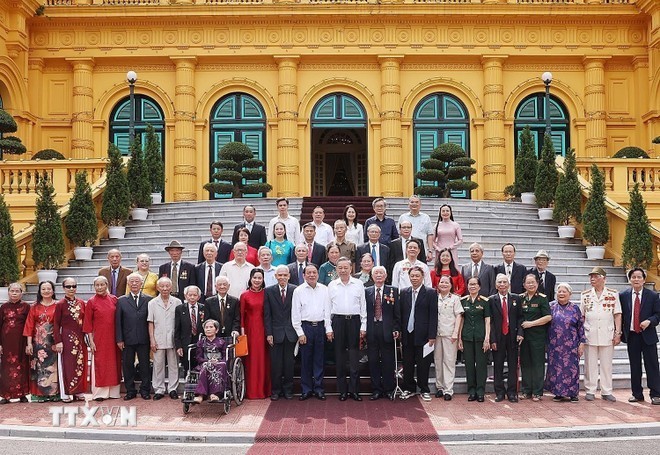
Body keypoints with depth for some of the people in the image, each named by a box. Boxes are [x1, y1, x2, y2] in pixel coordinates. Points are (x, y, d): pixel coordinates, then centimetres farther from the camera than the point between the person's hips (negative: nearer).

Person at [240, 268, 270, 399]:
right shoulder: (245, 295, 1)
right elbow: (241, 315, 2)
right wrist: (242, 331, -6)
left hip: (263, 329, 1)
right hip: (250, 329, -1)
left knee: (264, 359, 4)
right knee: (251, 359, 1)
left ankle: (264, 390, 14)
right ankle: (251, 391, 7)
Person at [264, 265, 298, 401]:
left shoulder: (295, 290, 0)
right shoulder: (269, 291, 1)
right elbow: (267, 314, 0)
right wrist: (269, 333, -5)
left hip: (291, 333, 0)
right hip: (276, 333, 0)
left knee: (289, 363, 7)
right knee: (275, 363, 4)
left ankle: (288, 390, 19)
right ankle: (275, 391, 15)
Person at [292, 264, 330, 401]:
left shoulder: (324, 290, 5)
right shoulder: (298, 291, 0)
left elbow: (327, 310, 7)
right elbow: (295, 314, 0)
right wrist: (300, 333, -5)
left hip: (320, 326, 2)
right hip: (305, 327, -2)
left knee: (319, 359, 7)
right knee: (305, 360, 3)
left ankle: (319, 389, 16)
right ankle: (306, 389, 13)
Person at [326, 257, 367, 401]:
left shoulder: (358, 284, 4)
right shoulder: (331, 285, 5)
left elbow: (363, 306, 5)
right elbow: (328, 307, 6)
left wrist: (363, 326, 0)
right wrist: (328, 328, 1)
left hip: (354, 320, -1)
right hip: (338, 321, 1)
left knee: (354, 355, 0)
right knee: (339, 355, 6)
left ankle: (354, 389, 7)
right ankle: (342, 390, 13)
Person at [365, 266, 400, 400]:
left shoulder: (393, 291, 4)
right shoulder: (366, 291, 7)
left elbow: (397, 312, 2)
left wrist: (397, 328, -5)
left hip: (387, 330, -1)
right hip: (371, 330, 1)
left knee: (388, 361, 5)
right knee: (373, 361, 5)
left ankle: (389, 389, 16)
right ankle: (376, 389, 14)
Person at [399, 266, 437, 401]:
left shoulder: (430, 293, -2)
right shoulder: (404, 292, 9)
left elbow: (433, 315, -5)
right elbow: (401, 313, 9)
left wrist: (432, 336, -9)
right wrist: (400, 332, 2)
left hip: (422, 335, -3)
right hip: (407, 334, 3)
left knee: (423, 364, 4)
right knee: (407, 363, 8)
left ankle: (424, 390, 16)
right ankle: (409, 389, 21)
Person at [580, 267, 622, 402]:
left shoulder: (613, 294, 4)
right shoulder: (585, 295, 8)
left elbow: (617, 315, 3)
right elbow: (581, 316, 10)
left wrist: (618, 333, -3)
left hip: (607, 335, -1)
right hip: (589, 334, 1)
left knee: (607, 364, 5)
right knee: (590, 364, 4)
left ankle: (606, 392, 13)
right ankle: (590, 391, 12)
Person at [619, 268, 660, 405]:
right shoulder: (623, 296, 3)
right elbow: (620, 315, 6)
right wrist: (620, 332, 1)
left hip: (648, 336, -2)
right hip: (631, 336, 2)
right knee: (634, 366, 8)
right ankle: (637, 394, 17)